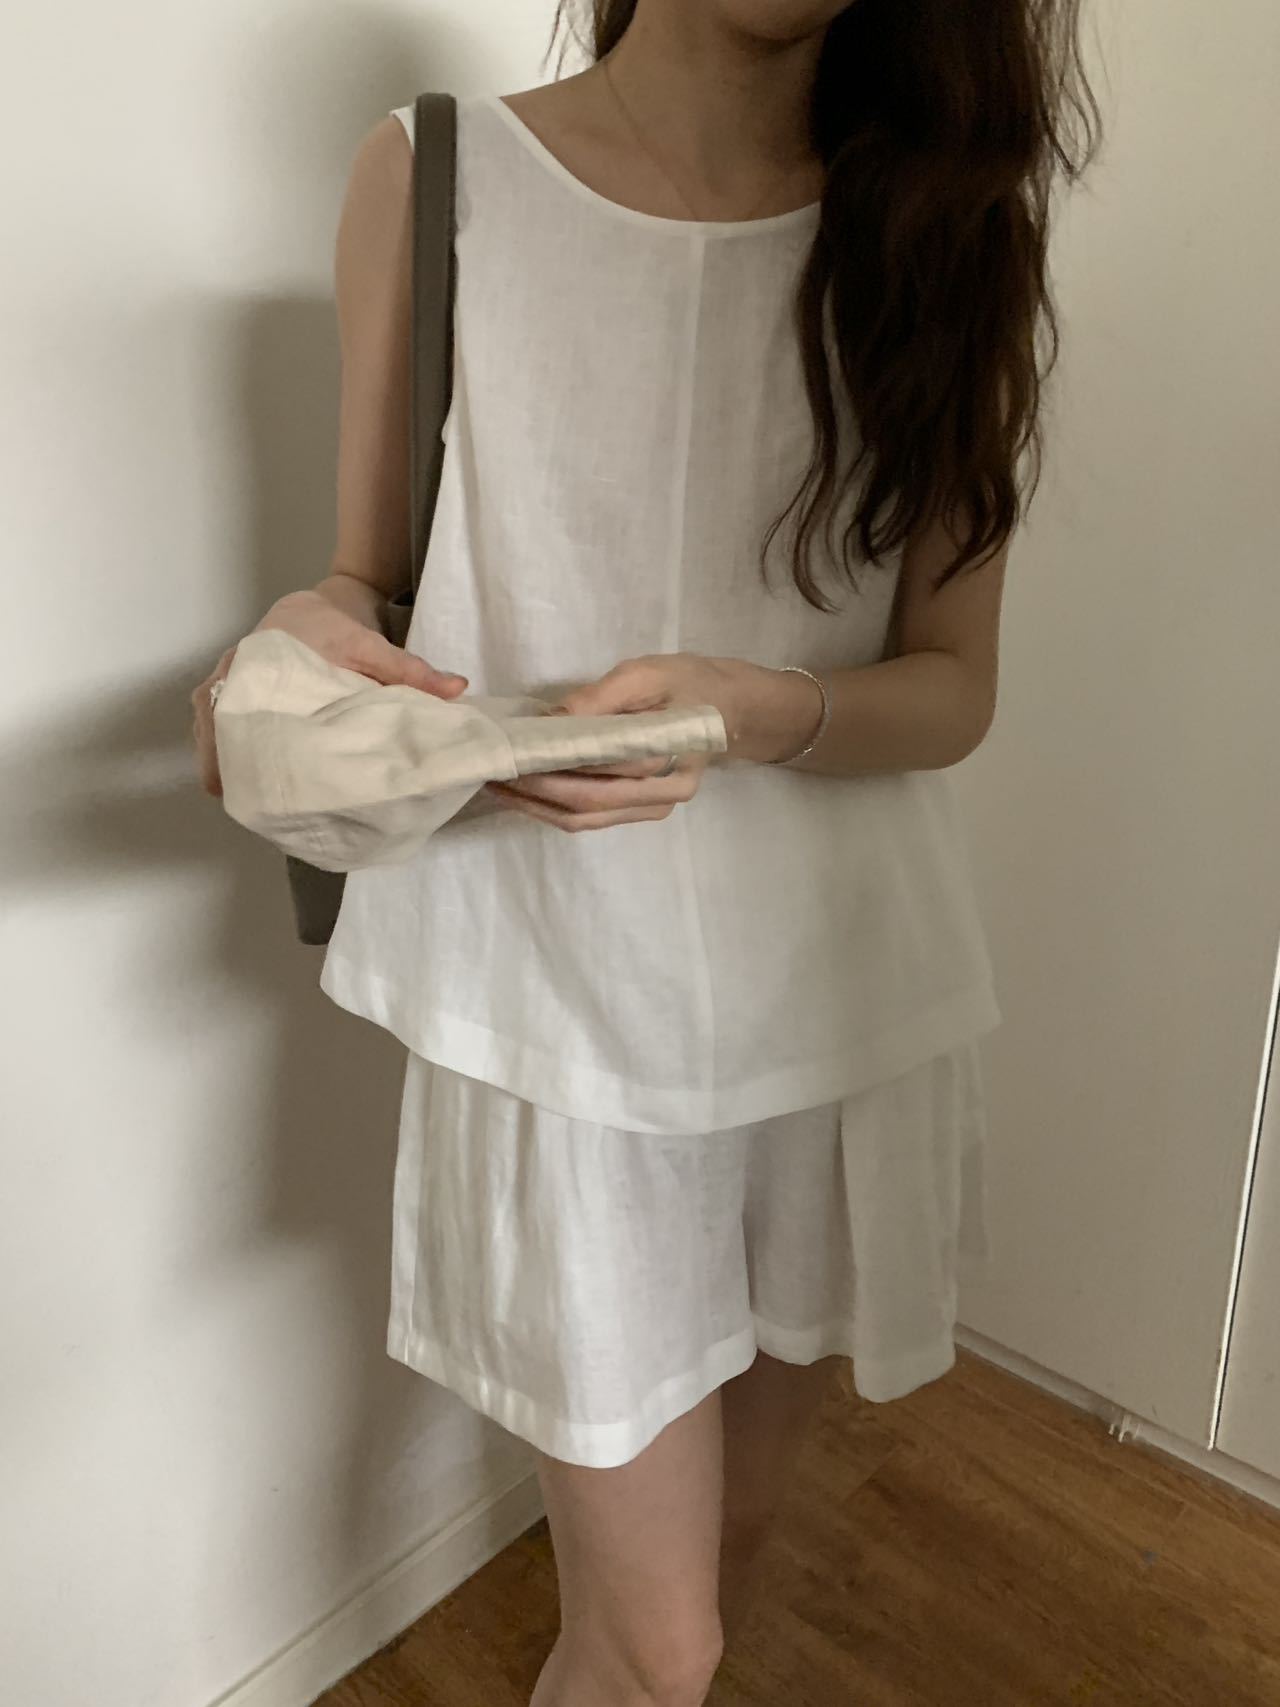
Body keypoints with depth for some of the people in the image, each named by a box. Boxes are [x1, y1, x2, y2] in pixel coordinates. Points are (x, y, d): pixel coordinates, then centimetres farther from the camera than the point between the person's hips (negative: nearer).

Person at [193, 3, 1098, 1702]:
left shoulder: (949, 213, 0)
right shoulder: (435, 178, -4)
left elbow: (952, 685, -1)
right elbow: (376, 574, 4)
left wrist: (763, 713, -21)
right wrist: (303, 636, -19)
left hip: (845, 984, 3)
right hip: (564, 996, -2)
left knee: (742, 1511, 23)